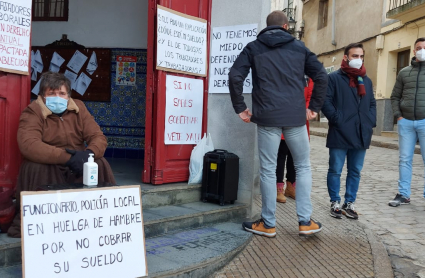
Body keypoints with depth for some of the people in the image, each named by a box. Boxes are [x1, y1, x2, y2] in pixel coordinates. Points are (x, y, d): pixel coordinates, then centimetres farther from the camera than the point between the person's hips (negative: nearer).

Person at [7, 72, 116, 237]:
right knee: (33, 167, -34)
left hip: (76, 168, 3)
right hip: (46, 169, -3)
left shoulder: (78, 108, 1)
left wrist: (89, 153, -31)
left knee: (100, 163, -22)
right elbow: (28, 145, -30)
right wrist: (67, 157, -38)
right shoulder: (33, 112, -12)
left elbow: (98, 137, -6)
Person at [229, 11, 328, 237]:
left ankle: (268, 224, 13)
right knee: (303, 167, 14)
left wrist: (240, 108, 2)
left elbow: (235, 76, -6)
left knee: (268, 170, 5)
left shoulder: (254, 47, 7)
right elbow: (321, 76, 5)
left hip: (267, 117, -1)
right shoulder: (299, 47, 11)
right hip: (296, 117, 1)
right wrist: (314, 108, 10)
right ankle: (305, 221, 14)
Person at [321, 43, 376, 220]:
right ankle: (335, 203, 15)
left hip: (361, 135, 6)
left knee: (355, 171, 10)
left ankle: (349, 203, 20)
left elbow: (372, 103, 21)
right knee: (335, 170, 2)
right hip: (340, 134, -5)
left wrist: (371, 121, 5)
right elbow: (325, 101, -9)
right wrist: (337, 119, -16)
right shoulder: (334, 78, -1)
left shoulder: (367, 81, 18)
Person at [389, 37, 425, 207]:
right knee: (404, 159, 6)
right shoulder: (404, 72, 11)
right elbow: (395, 97, 13)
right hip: (405, 122, 2)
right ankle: (403, 194, 13)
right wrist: (398, 116, 1)